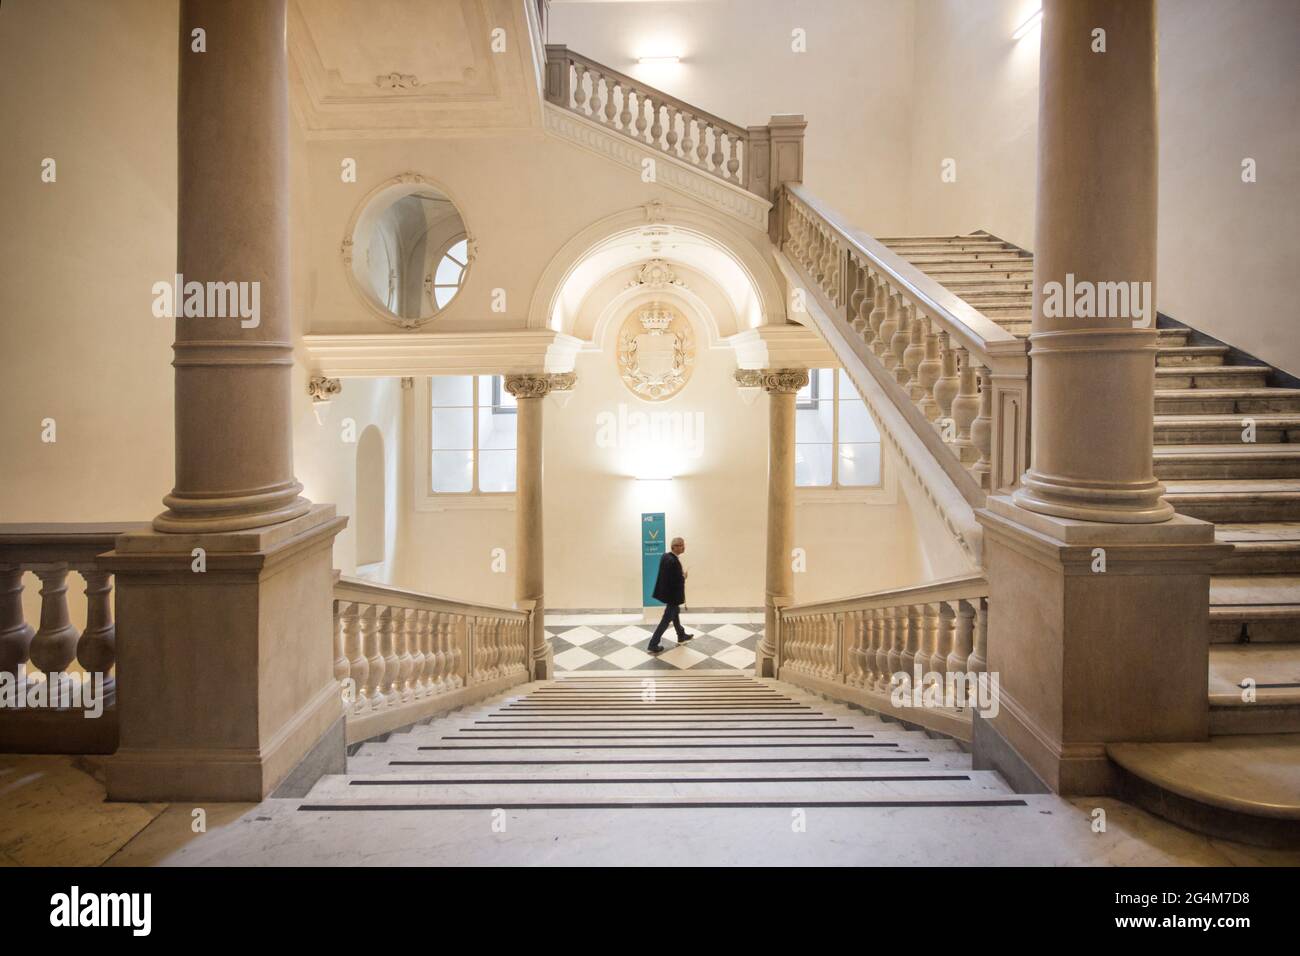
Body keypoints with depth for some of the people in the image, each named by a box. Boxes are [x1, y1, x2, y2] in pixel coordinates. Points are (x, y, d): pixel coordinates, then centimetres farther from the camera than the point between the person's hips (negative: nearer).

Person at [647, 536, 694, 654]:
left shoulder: (666, 556, 0)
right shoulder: (673, 561, -30)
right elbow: (676, 581, -29)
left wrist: (681, 574, 3)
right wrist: (684, 577, -10)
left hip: (666, 591, 10)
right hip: (672, 595, -10)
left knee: (675, 613, 27)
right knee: (667, 619, 2)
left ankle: (681, 636, 46)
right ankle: (653, 645, 8)